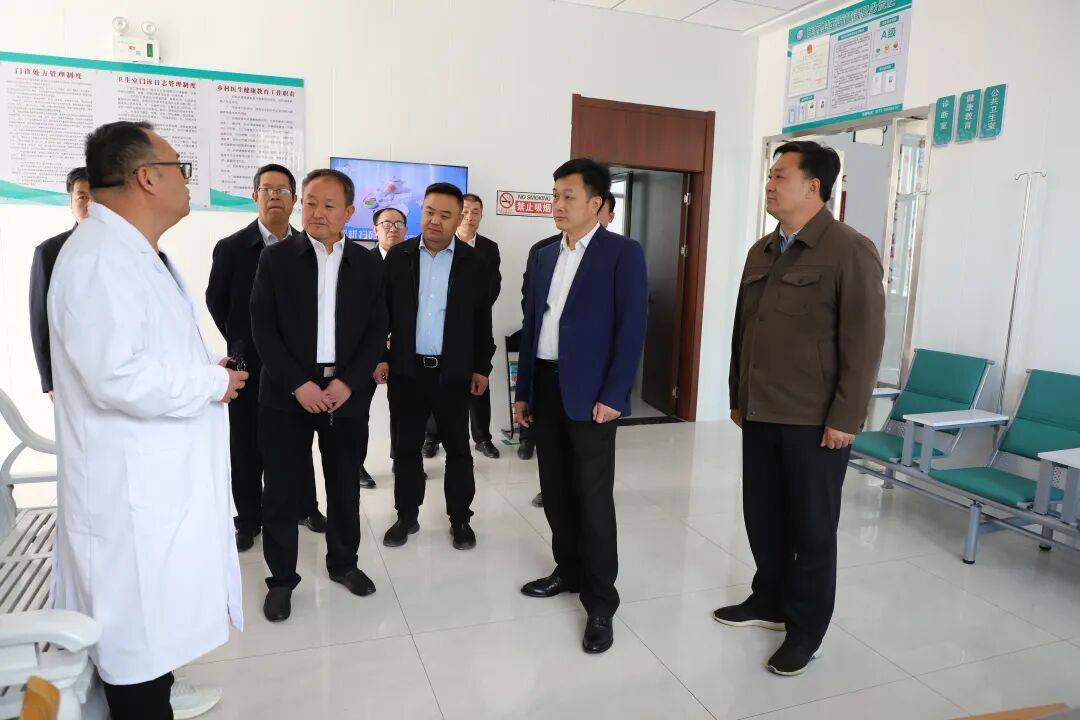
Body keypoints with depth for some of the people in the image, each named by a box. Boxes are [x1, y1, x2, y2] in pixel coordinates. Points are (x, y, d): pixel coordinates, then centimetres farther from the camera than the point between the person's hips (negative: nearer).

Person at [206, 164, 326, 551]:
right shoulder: (231, 248, -6)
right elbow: (216, 301, 6)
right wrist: (240, 344, 6)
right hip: (250, 365, -1)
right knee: (247, 444, 8)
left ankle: (305, 506, 29)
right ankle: (249, 518, 23)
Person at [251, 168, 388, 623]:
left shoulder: (367, 264, 4)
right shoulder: (276, 257, -1)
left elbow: (377, 330, 2)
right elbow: (263, 328, -5)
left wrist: (348, 382, -10)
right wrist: (299, 384, -13)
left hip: (346, 394, 2)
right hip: (287, 396, -1)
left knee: (345, 488, 14)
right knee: (282, 492, 7)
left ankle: (342, 562, 33)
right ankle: (281, 578, 23)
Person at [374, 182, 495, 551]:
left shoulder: (474, 263, 0)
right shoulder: (398, 255, 2)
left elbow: (482, 320, 3)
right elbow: (383, 310, 6)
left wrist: (482, 368, 2)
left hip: (454, 372, -1)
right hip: (406, 369, 1)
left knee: (457, 448, 8)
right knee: (407, 447, 11)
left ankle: (460, 518, 22)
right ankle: (407, 516, 25)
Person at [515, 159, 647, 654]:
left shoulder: (623, 253, -5)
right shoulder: (543, 256, 13)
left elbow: (632, 329, -10)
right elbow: (531, 326, 14)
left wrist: (612, 396, -15)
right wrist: (523, 391, 12)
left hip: (590, 393, -6)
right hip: (545, 388, 6)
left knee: (593, 498, 0)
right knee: (555, 491, 14)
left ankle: (600, 603, 13)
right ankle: (569, 571, 33)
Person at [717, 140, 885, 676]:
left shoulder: (850, 251, -9)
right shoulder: (760, 252, 12)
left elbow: (864, 341, -13)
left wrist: (844, 419, -15)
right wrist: (738, 397, 14)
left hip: (815, 421, -6)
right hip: (760, 415, 6)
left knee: (811, 526, 7)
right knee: (762, 515, 15)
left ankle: (805, 630, 23)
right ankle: (769, 601, 35)